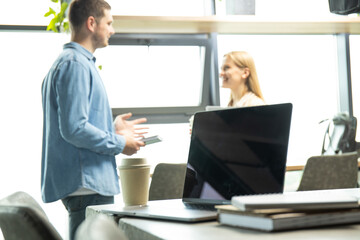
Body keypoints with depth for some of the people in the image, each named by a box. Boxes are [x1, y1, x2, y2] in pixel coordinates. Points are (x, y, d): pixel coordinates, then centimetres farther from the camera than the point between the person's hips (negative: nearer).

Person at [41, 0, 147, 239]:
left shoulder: (81, 62, 19)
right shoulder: (75, 65, -15)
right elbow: (74, 129, -23)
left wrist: (112, 129, 18)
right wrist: (119, 144, -12)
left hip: (90, 183, 11)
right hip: (86, 185, -11)